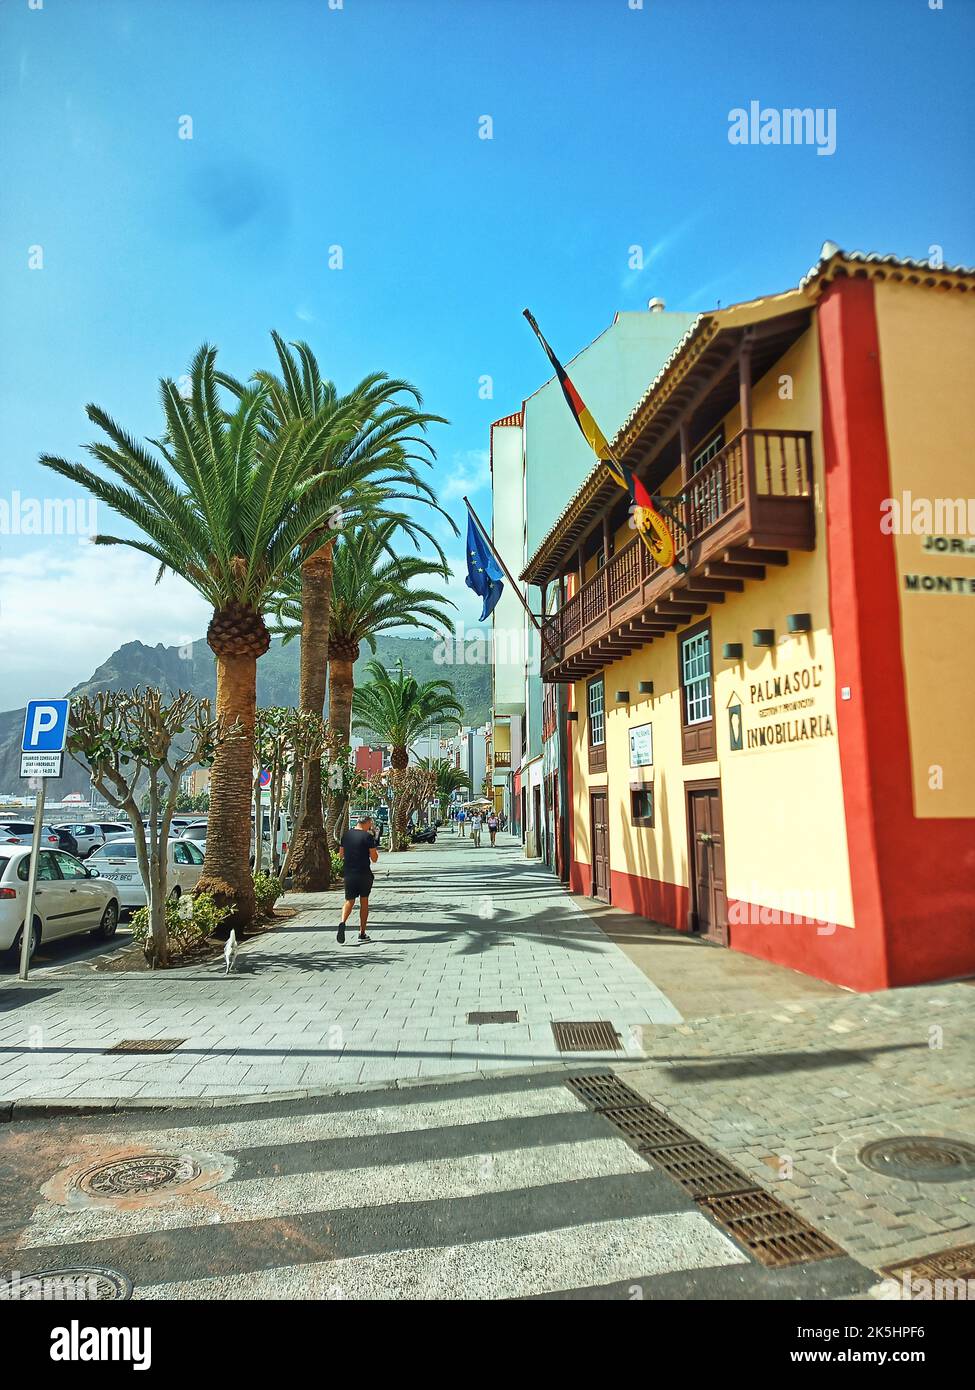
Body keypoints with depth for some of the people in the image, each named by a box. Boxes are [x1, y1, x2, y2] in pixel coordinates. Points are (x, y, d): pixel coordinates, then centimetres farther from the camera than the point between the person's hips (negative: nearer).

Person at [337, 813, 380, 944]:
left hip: (348, 874, 3)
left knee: (349, 901, 7)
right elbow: (374, 858, -8)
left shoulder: (346, 835, 6)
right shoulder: (368, 836, -9)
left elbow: (340, 855, 13)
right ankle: (362, 933, 14)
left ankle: (343, 922, -22)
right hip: (364, 874, -3)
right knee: (364, 901, 11)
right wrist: (375, 849, 10)